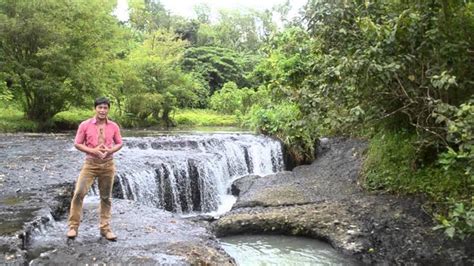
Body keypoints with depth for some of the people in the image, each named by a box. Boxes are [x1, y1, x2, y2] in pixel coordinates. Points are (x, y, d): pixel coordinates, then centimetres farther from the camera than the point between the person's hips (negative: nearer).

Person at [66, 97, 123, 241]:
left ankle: (105, 228, 20)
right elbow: (77, 144, -1)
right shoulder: (85, 125, -5)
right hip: (90, 163, -1)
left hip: (108, 164, 2)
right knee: (79, 193, -10)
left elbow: (119, 143, 10)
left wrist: (110, 150, -11)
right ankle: (73, 226, 6)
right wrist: (93, 150, -15)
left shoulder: (114, 126, 0)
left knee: (106, 197, 9)